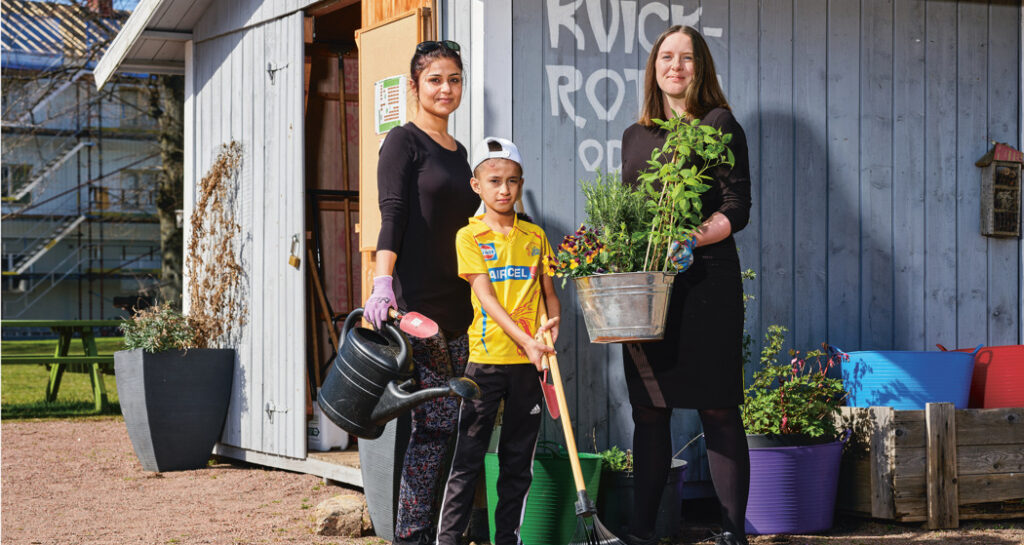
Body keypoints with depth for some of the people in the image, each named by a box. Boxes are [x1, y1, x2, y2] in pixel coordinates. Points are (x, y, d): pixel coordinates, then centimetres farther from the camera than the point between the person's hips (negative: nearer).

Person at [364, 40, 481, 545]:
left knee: (447, 423, 4)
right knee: (435, 421, -10)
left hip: (456, 303, 7)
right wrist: (383, 283, -26)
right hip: (416, 300, -7)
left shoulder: (458, 151, 20)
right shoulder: (404, 141, -2)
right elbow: (393, 217, -13)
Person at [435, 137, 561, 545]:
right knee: (468, 457, -2)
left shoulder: (535, 236, 11)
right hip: (487, 358, -3)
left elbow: (549, 293, 14)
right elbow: (486, 297, -9)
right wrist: (525, 340, -19)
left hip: (530, 362, 4)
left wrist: (552, 322, -8)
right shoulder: (469, 236, 0)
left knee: (519, 461, 8)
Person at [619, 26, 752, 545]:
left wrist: (693, 240, -20)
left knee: (717, 408, -4)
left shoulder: (719, 124, 2)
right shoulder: (635, 136, 17)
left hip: (705, 279, -5)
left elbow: (737, 208, -5)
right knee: (648, 409, 5)